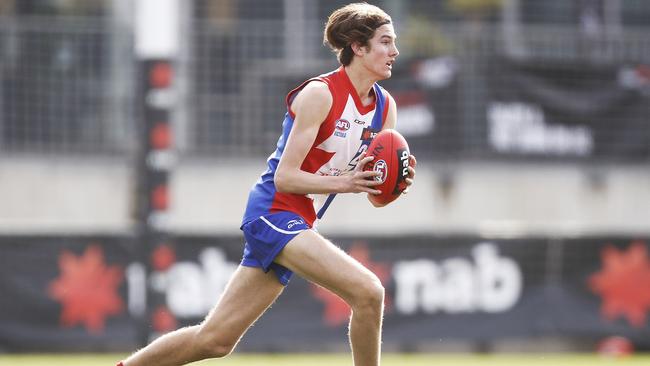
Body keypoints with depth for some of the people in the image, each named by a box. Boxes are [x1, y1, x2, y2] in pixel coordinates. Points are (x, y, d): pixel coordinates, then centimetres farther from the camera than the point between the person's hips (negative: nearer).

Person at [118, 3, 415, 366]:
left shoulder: (385, 106, 7)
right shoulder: (320, 94, -15)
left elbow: (376, 194, 8)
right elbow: (285, 177, -17)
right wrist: (344, 182, -27)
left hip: (298, 225, 8)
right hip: (274, 211, -8)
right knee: (368, 291, -23)